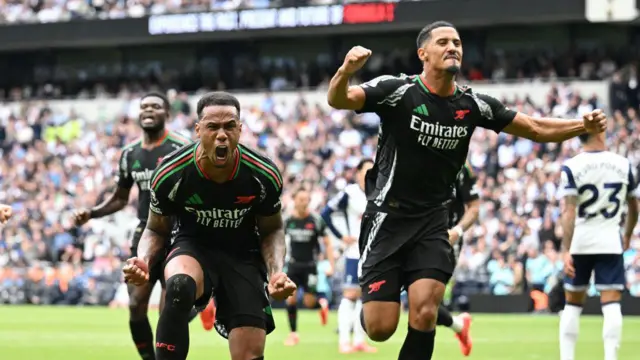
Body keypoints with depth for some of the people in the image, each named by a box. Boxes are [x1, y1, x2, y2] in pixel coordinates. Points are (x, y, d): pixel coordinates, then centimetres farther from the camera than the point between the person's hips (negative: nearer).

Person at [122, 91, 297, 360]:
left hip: (243, 254, 2)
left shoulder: (264, 176, -16)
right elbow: (156, 230, -1)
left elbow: (272, 231, 2)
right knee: (179, 287, -39)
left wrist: (277, 272, -18)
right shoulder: (170, 175, -18)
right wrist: (143, 261, -23)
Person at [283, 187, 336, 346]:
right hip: (293, 265, 2)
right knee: (290, 299, -6)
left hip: (310, 266, -2)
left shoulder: (316, 221, -9)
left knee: (309, 302, -5)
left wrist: (331, 265, -12)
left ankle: (322, 304, 31)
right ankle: (293, 333, 6)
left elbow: (327, 244, -4)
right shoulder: (288, 221, -1)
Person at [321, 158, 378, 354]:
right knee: (350, 294, -8)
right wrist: (341, 236, -12)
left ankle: (360, 340, 12)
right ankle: (344, 341, -6)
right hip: (355, 252, -6)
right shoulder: (349, 193, -10)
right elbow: (326, 213, -12)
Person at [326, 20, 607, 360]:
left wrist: (584, 125, -8)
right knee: (380, 328, -6)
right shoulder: (398, 91, -14)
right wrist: (346, 71, -49)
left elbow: (537, 129, 9)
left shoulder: (474, 105, 0)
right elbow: (338, 100, -27)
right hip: (387, 217, -3)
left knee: (424, 315, -13)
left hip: (432, 221, 3)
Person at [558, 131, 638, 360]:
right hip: (610, 241, 0)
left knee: (572, 304, 13)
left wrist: (566, 251, -16)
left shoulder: (571, 168, -7)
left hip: (580, 241, 0)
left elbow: (569, 212, -14)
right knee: (611, 303, -2)